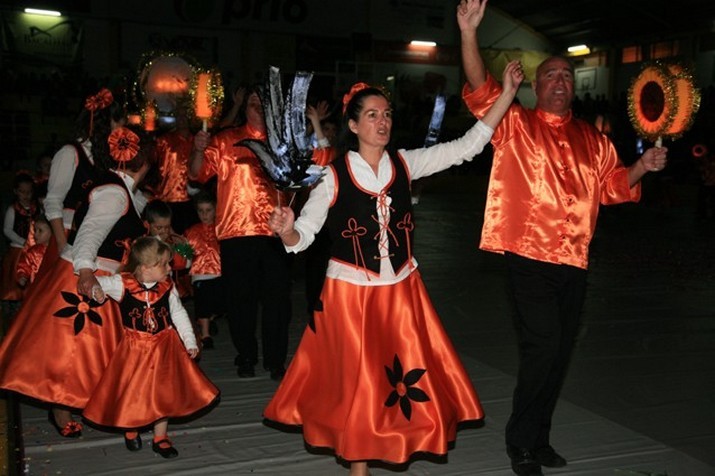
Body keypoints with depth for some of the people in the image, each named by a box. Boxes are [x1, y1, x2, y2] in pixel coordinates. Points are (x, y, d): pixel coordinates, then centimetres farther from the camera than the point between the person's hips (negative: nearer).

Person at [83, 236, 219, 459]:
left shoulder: (167, 287, -6)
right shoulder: (123, 284, -14)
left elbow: (179, 313, 2)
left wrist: (190, 342, 0)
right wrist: (96, 290, -31)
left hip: (164, 347, 2)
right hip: (134, 348, -2)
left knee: (164, 392, 9)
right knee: (132, 392, 10)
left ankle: (160, 438, 25)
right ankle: (131, 429, 38)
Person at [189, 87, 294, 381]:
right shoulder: (226, 141, 7)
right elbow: (198, 174, 0)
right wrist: (199, 150, -20)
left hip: (275, 232, 1)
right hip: (237, 232, -1)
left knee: (277, 298, 2)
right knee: (241, 298, 6)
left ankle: (275, 360, 14)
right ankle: (246, 358, 21)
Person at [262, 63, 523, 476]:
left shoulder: (404, 164, 1)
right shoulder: (335, 175, -8)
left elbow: (467, 146, -3)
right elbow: (303, 237, -9)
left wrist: (507, 93, -9)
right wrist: (287, 231, -33)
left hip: (402, 291, 3)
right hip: (351, 293, -3)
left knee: (408, 380, 9)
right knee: (356, 383, 7)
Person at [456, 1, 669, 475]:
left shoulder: (592, 139, 15)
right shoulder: (516, 124, 1)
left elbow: (613, 185, 20)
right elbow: (480, 90, -13)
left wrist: (643, 166, 1)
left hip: (574, 260, 6)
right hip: (530, 255, -5)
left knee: (560, 351, 12)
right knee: (543, 345, -12)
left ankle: (540, 437, 29)